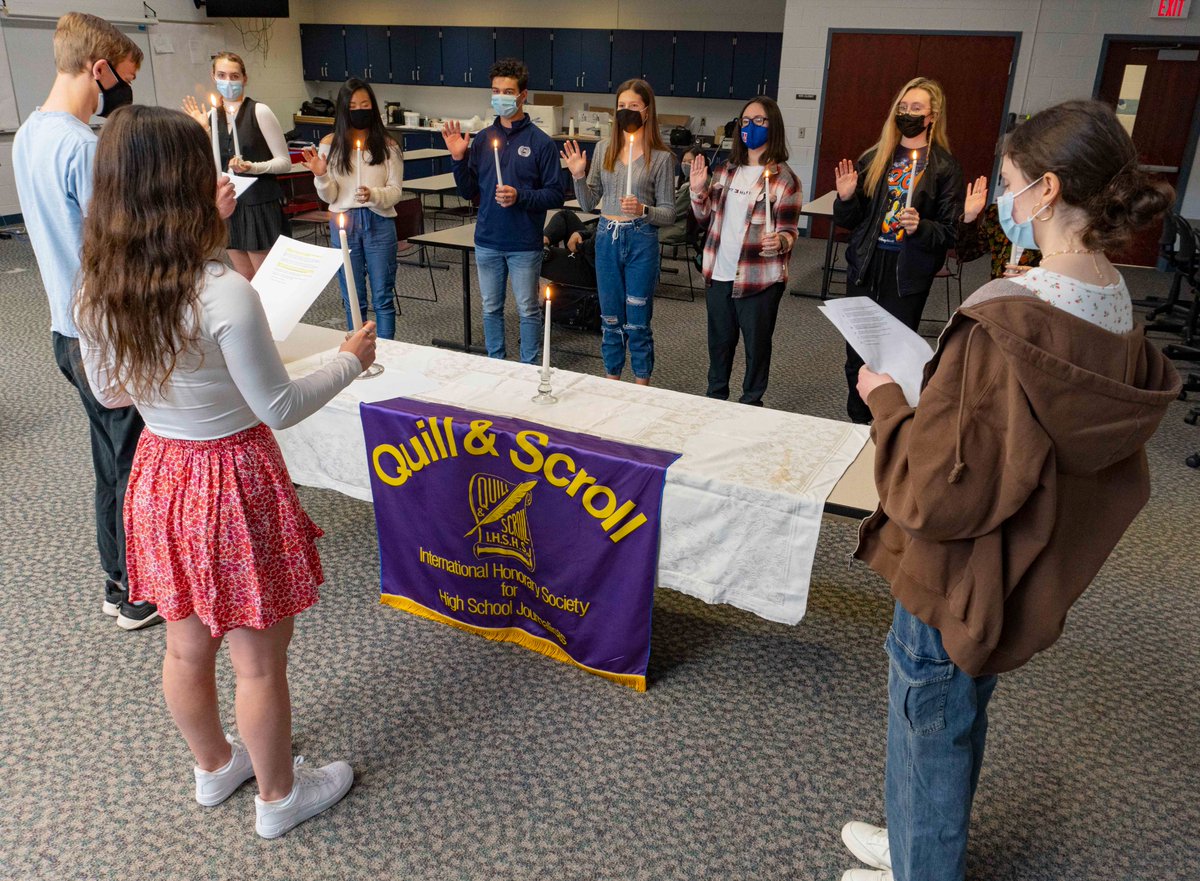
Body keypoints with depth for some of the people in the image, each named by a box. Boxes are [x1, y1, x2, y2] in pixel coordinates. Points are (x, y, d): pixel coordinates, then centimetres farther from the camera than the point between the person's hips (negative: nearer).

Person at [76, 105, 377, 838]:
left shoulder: (98, 293, -5)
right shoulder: (226, 294, -27)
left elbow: (109, 392, 9)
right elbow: (280, 409, -18)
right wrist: (350, 362, -3)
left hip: (161, 475, 7)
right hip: (235, 485, -7)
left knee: (187, 646, 25)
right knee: (259, 663, 13)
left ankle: (215, 766, 48)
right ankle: (279, 797, 34)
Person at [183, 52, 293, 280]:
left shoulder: (259, 111, -8)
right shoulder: (211, 117, 7)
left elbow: (285, 162, -7)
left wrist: (252, 167, -22)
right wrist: (202, 132, -3)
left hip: (260, 206, -5)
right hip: (229, 206, 5)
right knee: (246, 281, 12)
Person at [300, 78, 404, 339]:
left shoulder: (387, 145, 0)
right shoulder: (331, 144, 2)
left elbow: (395, 191, -2)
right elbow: (329, 197, 2)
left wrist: (373, 195, -21)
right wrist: (321, 176, -17)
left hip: (379, 223, -1)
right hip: (343, 223, 1)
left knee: (383, 297, 5)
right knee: (353, 299, 10)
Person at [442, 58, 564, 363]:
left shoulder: (540, 142, -7)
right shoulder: (482, 139, 5)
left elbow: (555, 195, -9)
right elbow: (469, 192, 7)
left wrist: (520, 196, -22)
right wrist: (458, 159, -8)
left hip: (524, 244, -4)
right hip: (487, 242, 4)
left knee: (527, 310, 7)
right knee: (490, 308, 15)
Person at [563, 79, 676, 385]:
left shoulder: (661, 157, -5)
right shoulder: (604, 148, 5)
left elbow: (669, 213, -5)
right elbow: (589, 203, 8)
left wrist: (643, 210, -23)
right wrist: (578, 175, -8)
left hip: (641, 241, -3)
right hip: (607, 237, 4)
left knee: (638, 322, 4)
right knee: (610, 319, 13)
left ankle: (641, 390, 20)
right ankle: (611, 382, 28)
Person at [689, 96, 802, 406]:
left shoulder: (783, 178, -8)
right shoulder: (727, 170, 9)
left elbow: (789, 231, -9)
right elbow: (707, 216, 16)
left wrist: (780, 242, -32)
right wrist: (697, 191, -2)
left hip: (760, 278, -5)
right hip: (720, 273, 5)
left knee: (756, 344, 8)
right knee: (720, 340, 17)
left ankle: (751, 404, 25)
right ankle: (716, 397, 35)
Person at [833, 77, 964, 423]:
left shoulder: (945, 167, -2)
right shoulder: (873, 158, 9)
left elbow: (952, 232, -5)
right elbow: (848, 220, 13)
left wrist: (920, 227, -24)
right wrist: (846, 199, -8)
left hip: (908, 277, -4)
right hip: (865, 268, 4)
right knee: (857, 354, 10)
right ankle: (856, 423, 26)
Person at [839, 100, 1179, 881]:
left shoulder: (1008, 326, -30)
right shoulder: (1118, 315, -2)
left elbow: (934, 490, -29)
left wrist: (887, 400, -13)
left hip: (956, 580, -9)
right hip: (1027, 576, 9)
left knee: (929, 743, 14)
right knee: (962, 722, 28)